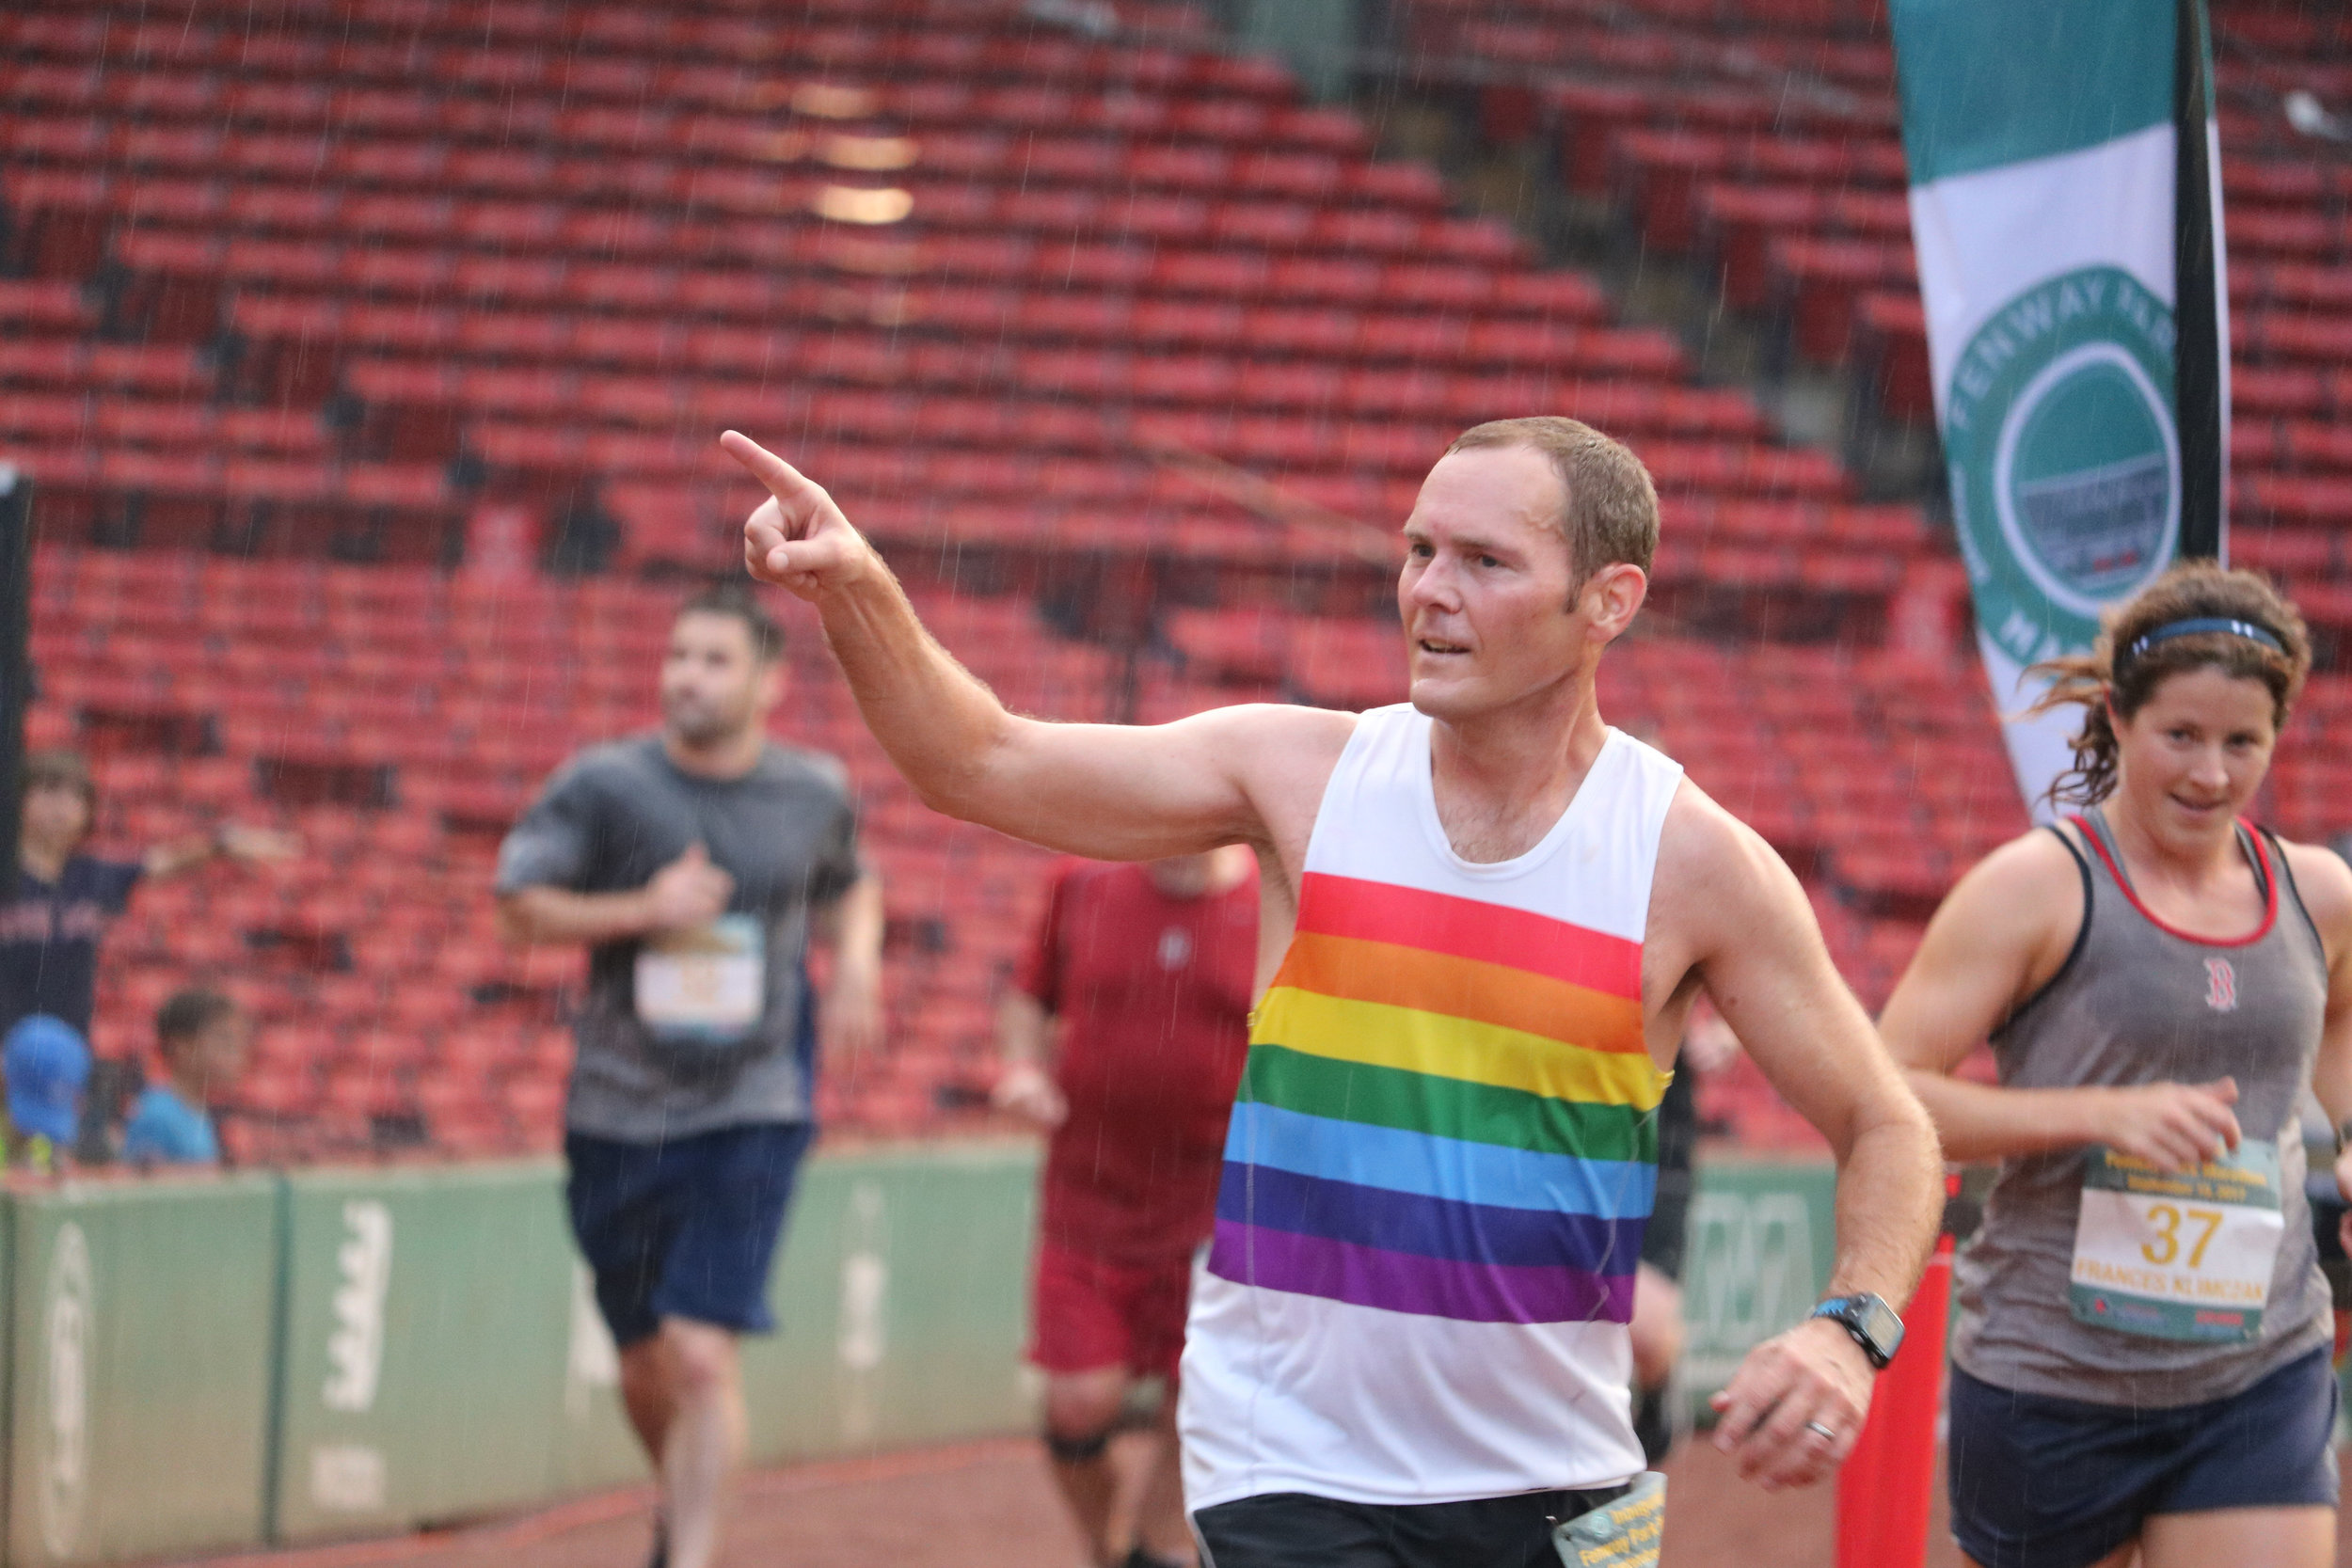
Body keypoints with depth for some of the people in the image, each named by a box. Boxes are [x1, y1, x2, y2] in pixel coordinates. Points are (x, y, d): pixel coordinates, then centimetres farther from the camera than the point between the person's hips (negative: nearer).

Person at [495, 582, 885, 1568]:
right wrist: (642, 912, -18)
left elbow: (849, 885, 22)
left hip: (753, 1114, -1)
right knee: (645, 1367, 13)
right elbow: (519, 905, -5)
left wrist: (856, 962, 2)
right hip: (620, 1110, 1)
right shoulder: (604, 784, -6)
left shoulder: (815, 793, 2)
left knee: (703, 1357, -16)